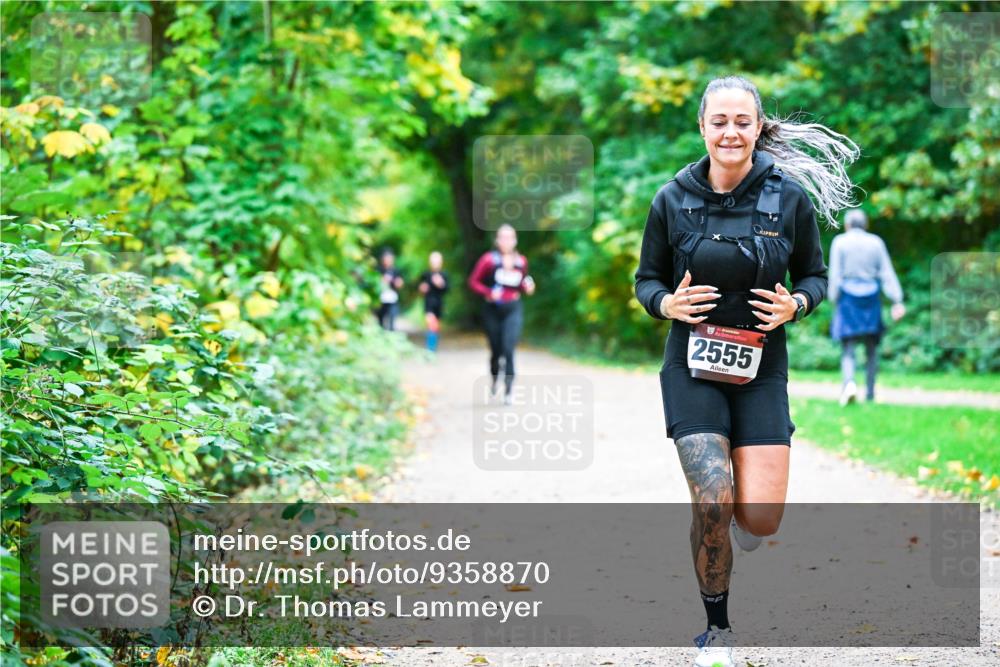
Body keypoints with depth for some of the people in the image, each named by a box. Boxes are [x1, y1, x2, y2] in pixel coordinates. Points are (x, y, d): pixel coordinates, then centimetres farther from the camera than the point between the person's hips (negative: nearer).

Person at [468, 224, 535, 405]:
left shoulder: (521, 261, 2)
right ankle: (495, 379, 41)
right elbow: (473, 281, -4)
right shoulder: (489, 259, -8)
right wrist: (488, 292, -19)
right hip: (492, 310, -1)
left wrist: (528, 288, -4)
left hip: (513, 310, 1)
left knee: (508, 349, -14)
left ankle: (508, 391, -12)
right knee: (496, 350, 10)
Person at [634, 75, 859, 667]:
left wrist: (796, 304, -13)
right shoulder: (673, 199, -3)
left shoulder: (790, 196, -3)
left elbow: (815, 275, 8)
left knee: (761, 519, -8)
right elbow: (647, 280, 8)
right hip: (692, 366, -1)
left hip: (761, 368, 1)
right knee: (712, 504, -15)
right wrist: (667, 304, -14)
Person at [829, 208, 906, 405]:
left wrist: (834, 300, 0)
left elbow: (835, 274, -5)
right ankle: (870, 393, 13)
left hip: (848, 297, -2)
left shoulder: (840, 242, 1)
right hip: (871, 298, 2)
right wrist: (897, 301, -1)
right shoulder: (876, 242, 6)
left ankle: (849, 382, -29)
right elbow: (887, 273, 2)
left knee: (847, 348, -3)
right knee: (871, 348, 14)